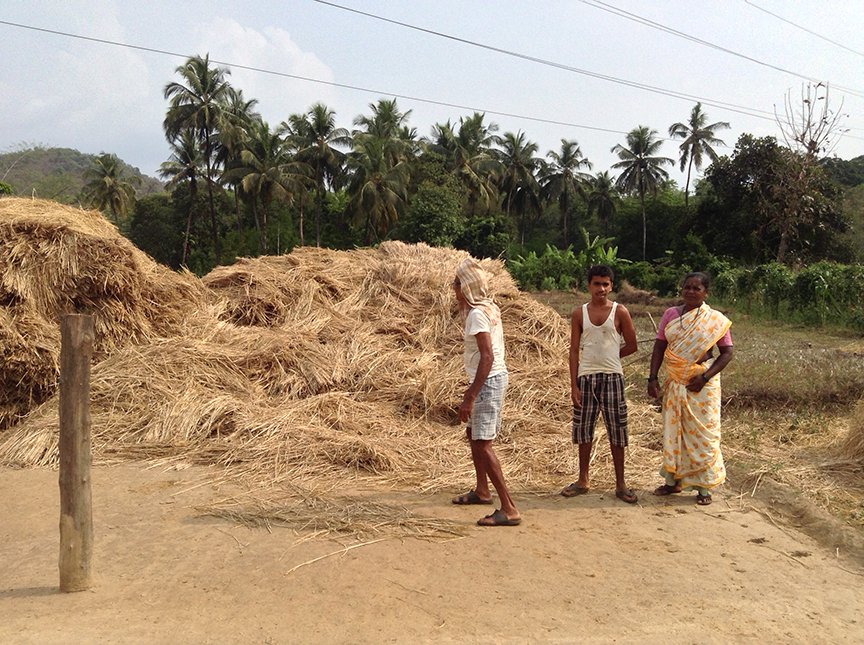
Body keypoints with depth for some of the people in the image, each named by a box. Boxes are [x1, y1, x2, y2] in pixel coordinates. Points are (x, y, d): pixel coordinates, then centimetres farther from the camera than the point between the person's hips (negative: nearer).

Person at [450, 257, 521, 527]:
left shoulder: (477, 314, -19)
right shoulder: (489, 307, 9)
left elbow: (487, 357, -27)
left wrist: (470, 397, -27)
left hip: (488, 382, -10)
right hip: (493, 378, 10)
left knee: (482, 444, -10)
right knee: (473, 434, 23)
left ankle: (509, 509, -11)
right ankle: (482, 491, 39)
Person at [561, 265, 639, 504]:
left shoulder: (619, 312, -2)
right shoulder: (579, 313, 3)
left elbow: (631, 345, 3)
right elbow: (574, 351, 1)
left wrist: (608, 357, 3)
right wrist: (573, 385, -4)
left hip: (612, 377, -2)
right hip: (585, 378, 2)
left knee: (616, 431, 4)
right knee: (583, 430, 9)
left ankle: (620, 484, 14)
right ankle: (583, 481, 23)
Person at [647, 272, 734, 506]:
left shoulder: (716, 320, -5)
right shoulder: (670, 314, 3)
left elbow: (726, 353, -6)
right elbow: (659, 346, 3)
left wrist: (704, 378, -16)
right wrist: (653, 377, -6)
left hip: (702, 383, -4)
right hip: (674, 381, 4)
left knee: (702, 431, 1)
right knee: (673, 429, 11)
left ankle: (703, 486, 12)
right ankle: (672, 480, 25)